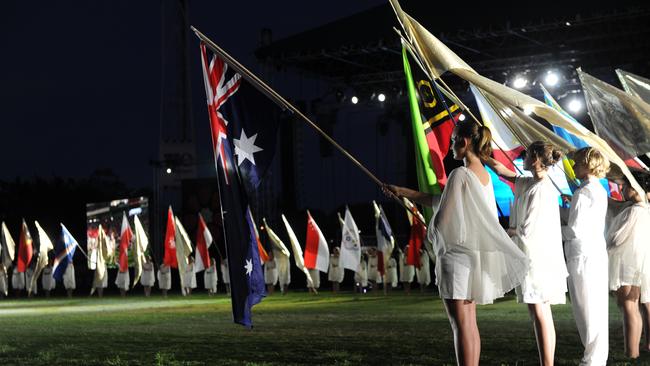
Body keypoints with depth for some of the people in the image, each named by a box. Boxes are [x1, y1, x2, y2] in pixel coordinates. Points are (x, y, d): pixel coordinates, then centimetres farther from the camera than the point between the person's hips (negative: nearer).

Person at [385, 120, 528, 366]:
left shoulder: (460, 175, -15)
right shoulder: (485, 176, 11)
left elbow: (442, 219, -18)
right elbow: (444, 201, 18)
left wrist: (431, 233, 4)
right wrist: (402, 192, 21)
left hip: (456, 255, -8)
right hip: (474, 255, 9)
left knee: (461, 325, -6)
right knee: (470, 324, 13)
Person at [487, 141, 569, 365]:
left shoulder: (541, 190, -15)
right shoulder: (528, 184, 11)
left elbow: (529, 231, -17)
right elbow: (501, 170, 25)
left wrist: (508, 232, 1)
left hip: (539, 259, -9)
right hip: (533, 259, 9)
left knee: (540, 314, -8)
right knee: (538, 314, 11)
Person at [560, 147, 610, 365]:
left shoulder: (583, 193, -15)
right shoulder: (599, 190, 14)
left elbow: (575, 230, -17)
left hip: (583, 255, -9)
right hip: (598, 252, 9)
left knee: (587, 309, -3)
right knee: (597, 308, 12)